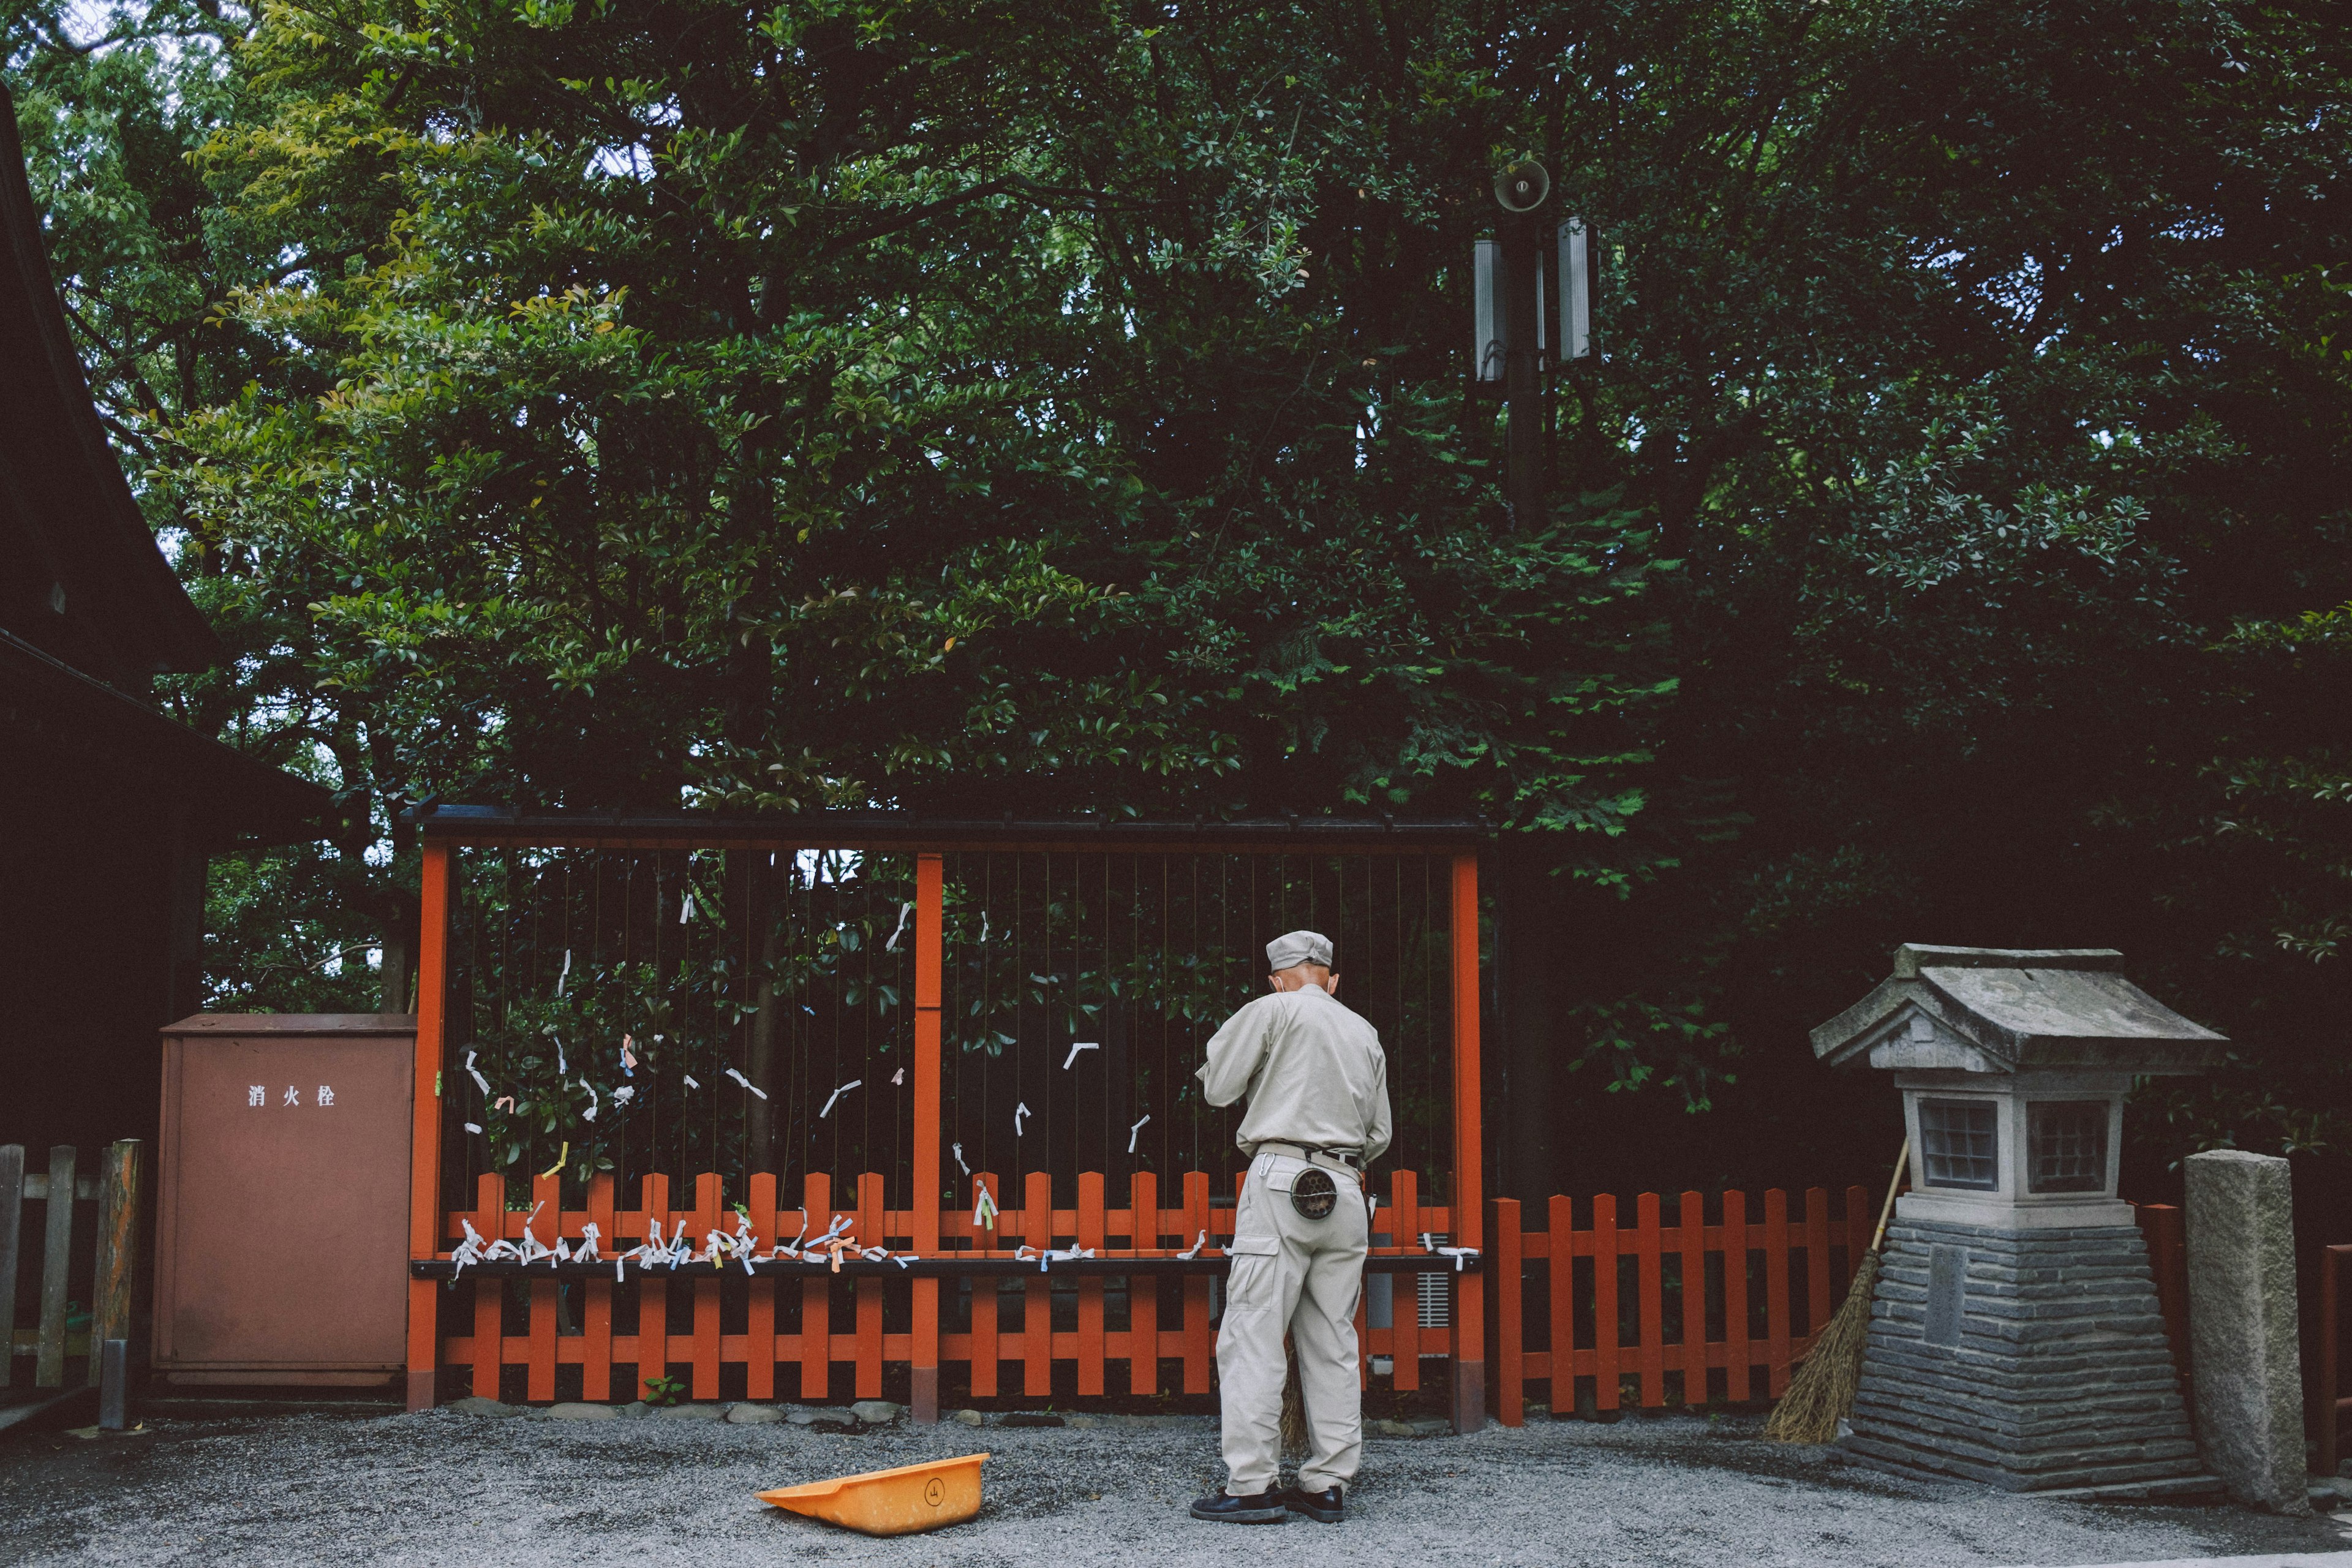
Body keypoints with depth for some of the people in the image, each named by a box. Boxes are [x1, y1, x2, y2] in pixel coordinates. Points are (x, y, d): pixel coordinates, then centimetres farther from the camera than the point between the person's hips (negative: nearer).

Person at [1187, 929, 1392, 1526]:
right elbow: (1379, 1134, 20)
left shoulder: (1272, 1011, 0)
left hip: (1281, 1182, -5)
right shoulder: (1365, 1033, 16)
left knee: (1252, 1338, -5)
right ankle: (1328, 1483, 10)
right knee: (1332, 1344, 9)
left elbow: (1217, 1087, 3)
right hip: (1346, 1190, 6)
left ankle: (1252, 1486, -8)